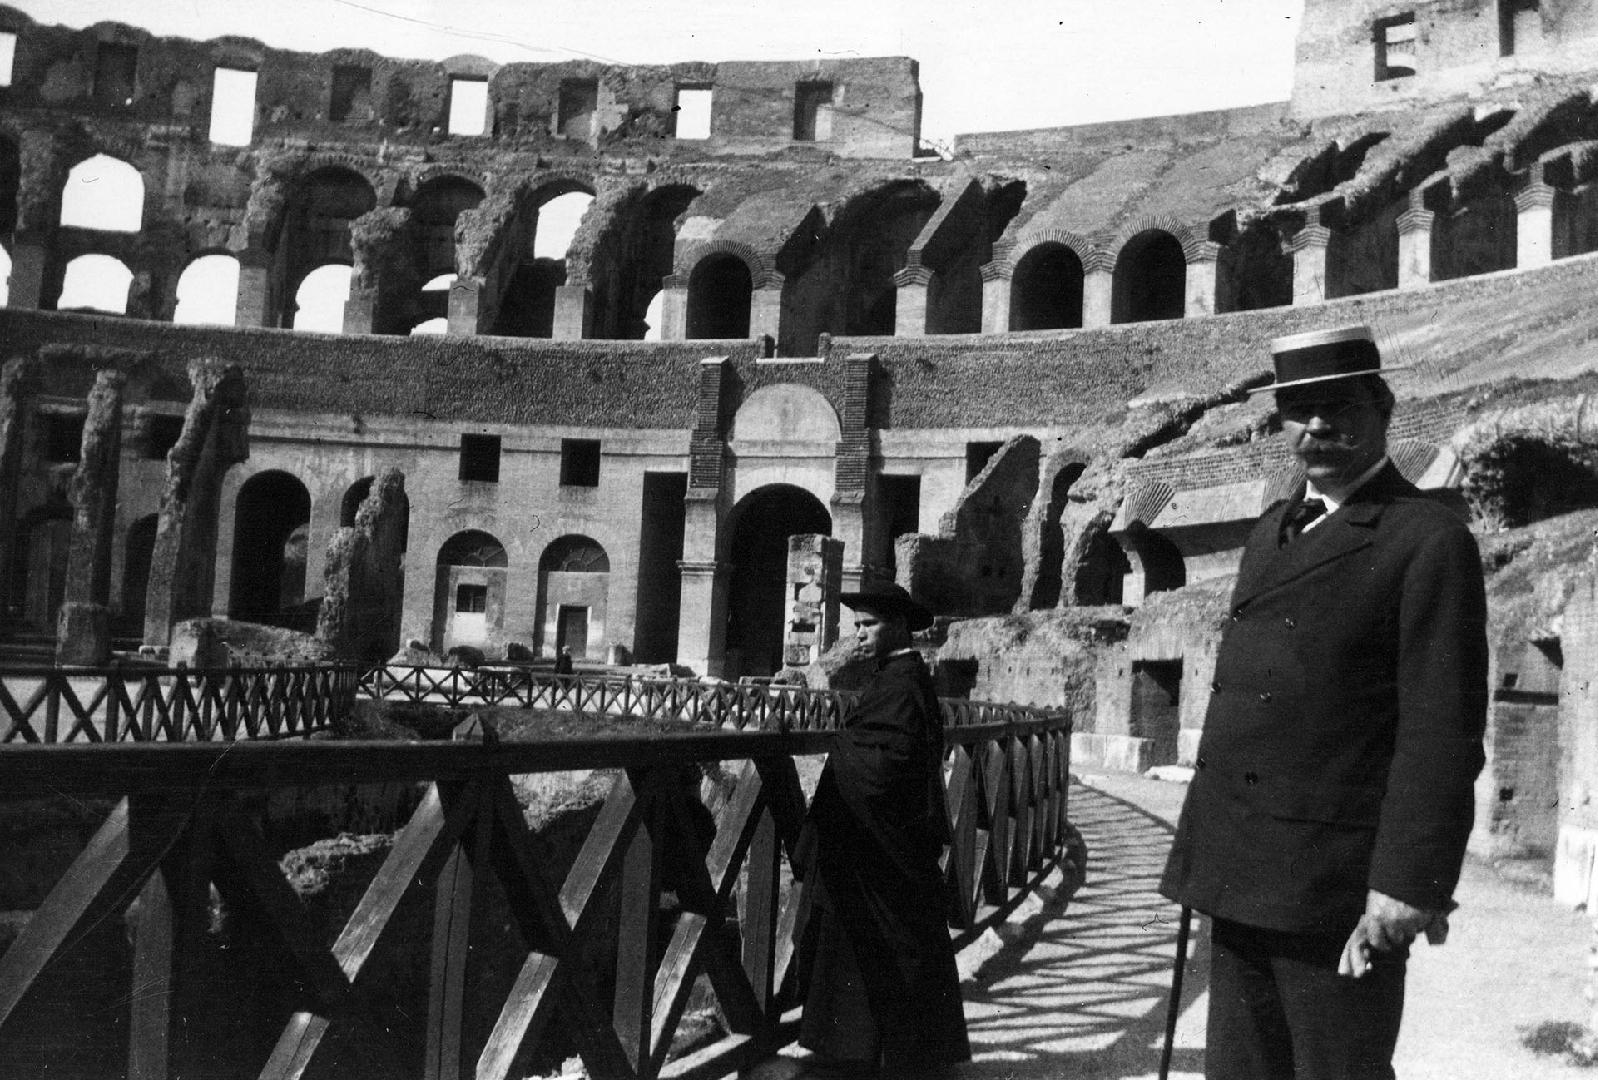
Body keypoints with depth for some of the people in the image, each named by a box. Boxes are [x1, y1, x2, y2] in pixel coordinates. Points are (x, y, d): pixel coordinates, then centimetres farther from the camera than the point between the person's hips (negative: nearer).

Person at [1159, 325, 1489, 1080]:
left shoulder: (1428, 541, -7)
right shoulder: (1269, 534, 16)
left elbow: (1441, 731, -13)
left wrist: (1409, 883, -19)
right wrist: (1203, 849, 15)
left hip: (1337, 888, -7)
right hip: (1241, 877, 7)